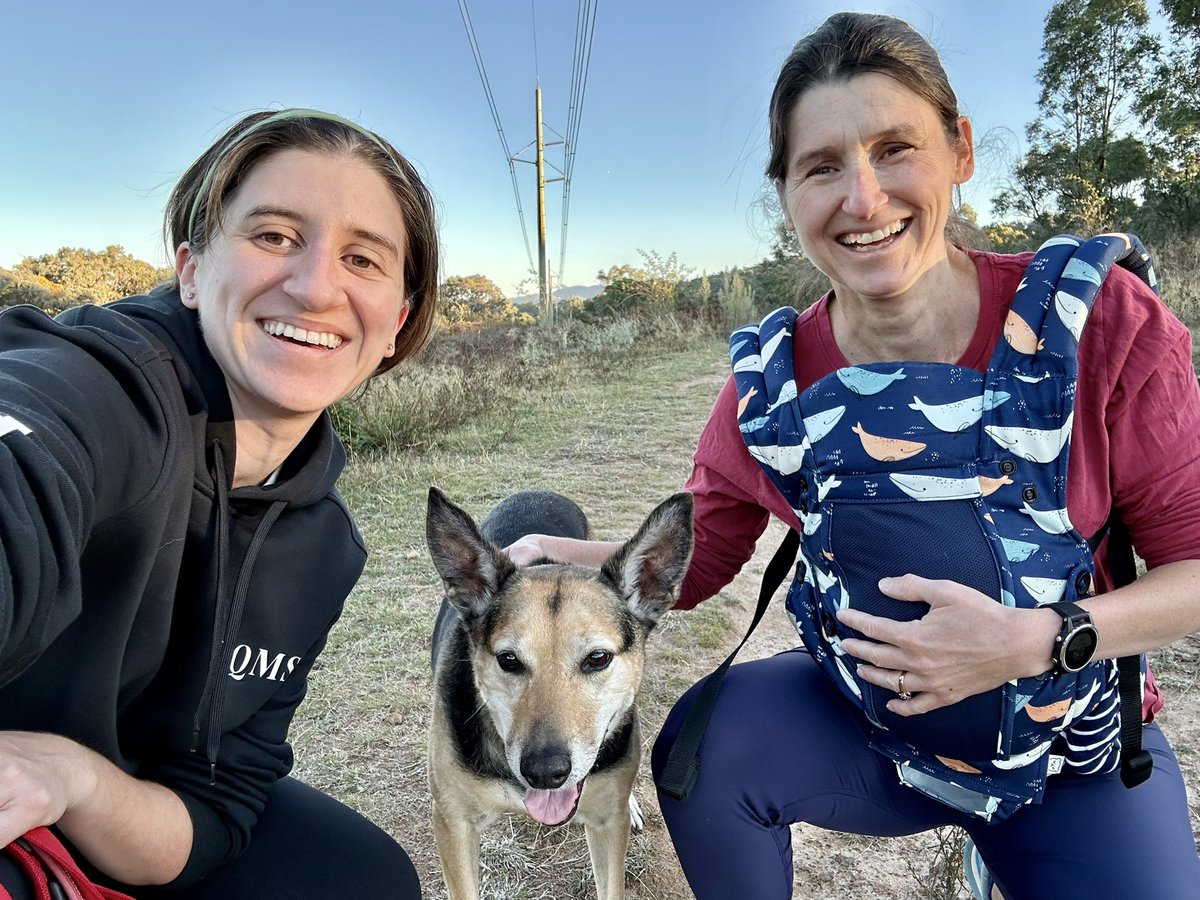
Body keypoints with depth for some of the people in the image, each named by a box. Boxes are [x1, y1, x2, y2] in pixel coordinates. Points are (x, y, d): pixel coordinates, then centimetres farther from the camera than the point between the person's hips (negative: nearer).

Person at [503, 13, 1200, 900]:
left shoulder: (1103, 320, -19)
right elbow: (691, 560, -4)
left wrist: (1032, 640, -28)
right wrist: (552, 553, -21)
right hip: (871, 719, 1)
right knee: (705, 733, -23)